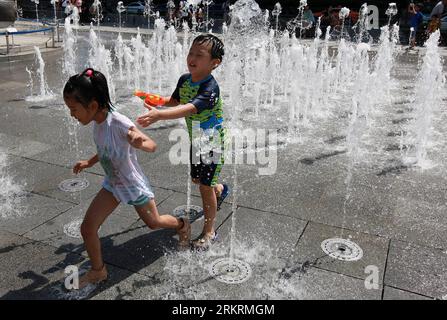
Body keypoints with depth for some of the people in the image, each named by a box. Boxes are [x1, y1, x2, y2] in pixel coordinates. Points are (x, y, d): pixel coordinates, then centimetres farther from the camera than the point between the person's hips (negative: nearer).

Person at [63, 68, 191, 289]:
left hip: (134, 184, -6)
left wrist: (139, 143, -46)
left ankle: (182, 225, 50)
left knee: (153, 222, 18)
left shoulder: (119, 123, -30)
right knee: (87, 228, 0)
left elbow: (152, 146, -25)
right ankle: (98, 271, 21)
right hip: (113, 184, 6)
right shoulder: (97, 122, -7)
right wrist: (89, 163, 12)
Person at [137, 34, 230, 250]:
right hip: (195, 139, 8)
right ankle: (220, 189, 57)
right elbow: (175, 100, 14)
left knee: (205, 185, -1)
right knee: (196, 178, 23)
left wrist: (159, 115, -61)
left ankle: (209, 232, 16)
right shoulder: (184, 80, -6)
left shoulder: (210, 88, -31)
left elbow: (190, 109, -49)